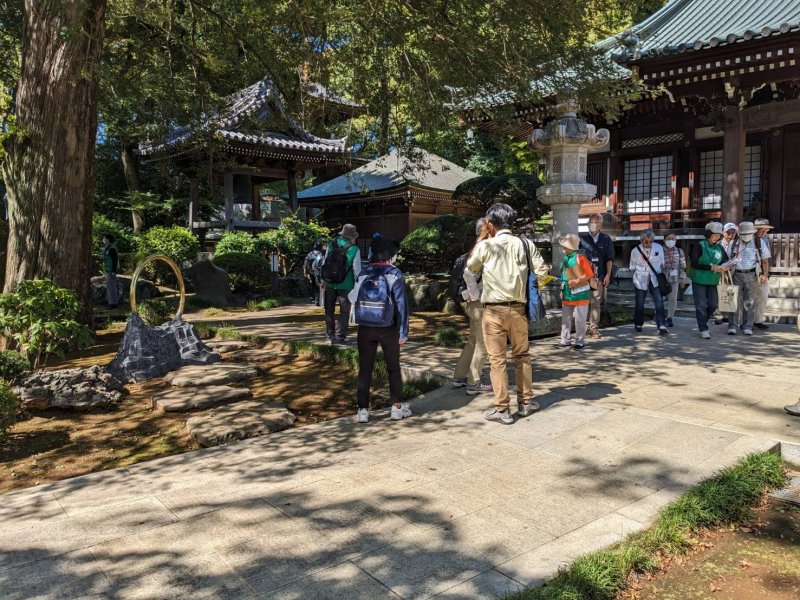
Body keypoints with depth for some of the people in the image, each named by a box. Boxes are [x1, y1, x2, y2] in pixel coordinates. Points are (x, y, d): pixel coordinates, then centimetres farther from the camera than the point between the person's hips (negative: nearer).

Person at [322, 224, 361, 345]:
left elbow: (324, 263, 6)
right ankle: (340, 338, 4)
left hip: (329, 284, 4)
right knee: (344, 311, 5)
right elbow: (357, 270, -8)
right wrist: (358, 285, 6)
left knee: (329, 310, 16)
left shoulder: (331, 245, 0)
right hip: (345, 285, -4)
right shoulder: (354, 250, -11)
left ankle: (330, 335, 24)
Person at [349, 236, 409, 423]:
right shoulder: (394, 274, -8)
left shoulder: (364, 273, -1)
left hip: (365, 328, 2)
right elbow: (401, 304, -10)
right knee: (393, 368, 13)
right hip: (388, 329, -2)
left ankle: (363, 410, 8)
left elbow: (353, 298, 10)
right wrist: (403, 332, -6)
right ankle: (397, 407, 17)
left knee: (365, 369, 7)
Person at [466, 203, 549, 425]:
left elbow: (471, 267, 10)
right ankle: (526, 402, 27)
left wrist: (481, 237, 12)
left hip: (494, 310, -3)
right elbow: (542, 270, 0)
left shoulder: (485, 246, -8)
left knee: (497, 359, 4)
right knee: (522, 355, 18)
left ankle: (502, 409, 7)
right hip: (517, 308, 3)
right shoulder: (525, 244, -2)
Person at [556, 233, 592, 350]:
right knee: (565, 318, 10)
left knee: (579, 319, 1)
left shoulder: (580, 258, -13)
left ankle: (580, 341, 9)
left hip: (580, 293, -7)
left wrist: (577, 281, -20)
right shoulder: (565, 258, 8)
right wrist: (563, 290, 15)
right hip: (567, 294, 7)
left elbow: (589, 274, -12)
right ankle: (565, 340, 18)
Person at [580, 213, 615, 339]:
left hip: (599, 277, 0)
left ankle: (594, 328, 4)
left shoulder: (606, 240, 9)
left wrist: (608, 275, 0)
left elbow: (609, 259, 8)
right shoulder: (582, 239, 8)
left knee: (596, 304, -1)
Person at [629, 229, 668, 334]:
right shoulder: (636, 251, -6)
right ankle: (638, 324, 26)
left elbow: (662, 263, 9)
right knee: (640, 304, 7)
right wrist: (641, 271, -1)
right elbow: (632, 267, 5)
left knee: (659, 303, -11)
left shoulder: (659, 248, -3)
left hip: (655, 280, 1)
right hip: (641, 281, -1)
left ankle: (662, 326, -12)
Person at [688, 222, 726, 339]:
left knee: (713, 304, 10)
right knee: (701, 305, -3)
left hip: (713, 281, 6)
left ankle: (702, 323, 31)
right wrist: (711, 267, -21)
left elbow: (726, 260, 14)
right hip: (699, 280, -5)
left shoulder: (719, 248, 6)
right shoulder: (700, 246, -10)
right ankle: (703, 330, 4)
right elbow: (693, 263, -17)